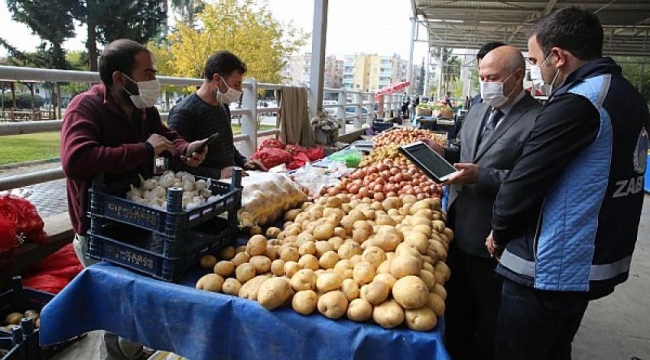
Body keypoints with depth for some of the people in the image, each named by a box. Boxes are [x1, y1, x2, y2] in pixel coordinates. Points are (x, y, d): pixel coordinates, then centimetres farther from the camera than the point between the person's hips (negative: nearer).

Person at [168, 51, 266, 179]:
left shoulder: (223, 106, 15)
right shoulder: (183, 113, -12)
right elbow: (176, 165, -17)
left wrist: (243, 162, 13)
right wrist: (218, 174, -23)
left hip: (230, 182, 8)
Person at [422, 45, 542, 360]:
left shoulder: (538, 119, -16)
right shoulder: (477, 111, 11)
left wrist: (481, 176, -27)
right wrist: (442, 152, 1)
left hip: (491, 239, -7)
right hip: (459, 228, 8)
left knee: (489, 316, 13)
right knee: (456, 307, 23)